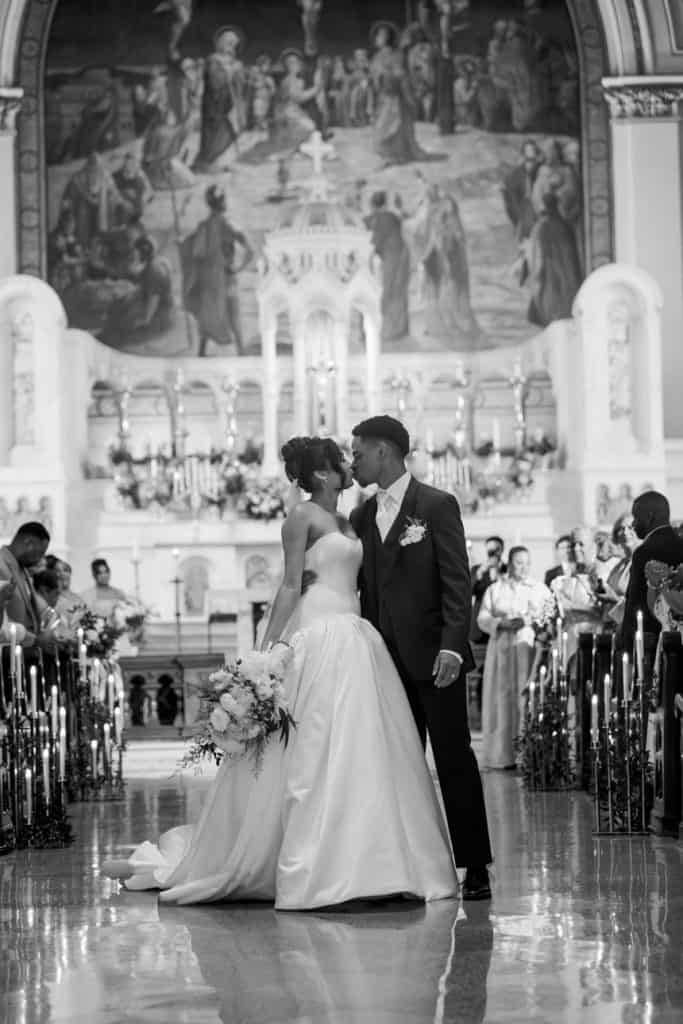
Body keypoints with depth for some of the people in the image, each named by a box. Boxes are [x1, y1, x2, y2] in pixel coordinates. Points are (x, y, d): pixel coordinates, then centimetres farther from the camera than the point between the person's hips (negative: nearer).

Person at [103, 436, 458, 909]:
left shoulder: (346, 522, 19)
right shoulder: (303, 517, -4)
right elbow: (291, 585, -8)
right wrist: (268, 647, -13)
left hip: (357, 639, 8)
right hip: (319, 636, -8)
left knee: (360, 753, 4)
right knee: (315, 753, -9)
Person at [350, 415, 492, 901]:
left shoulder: (437, 505, -4)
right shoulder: (362, 517, 13)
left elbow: (458, 583, -9)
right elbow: (362, 587, 15)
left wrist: (452, 647, -19)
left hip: (433, 656, -5)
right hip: (385, 659, 5)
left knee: (454, 760, -2)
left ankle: (475, 867, 3)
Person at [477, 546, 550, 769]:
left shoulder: (540, 589, 14)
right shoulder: (495, 589, 14)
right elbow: (482, 619, 6)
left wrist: (528, 621, -12)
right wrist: (501, 623, -12)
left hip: (529, 648, 0)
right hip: (501, 649, 0)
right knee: (503, 698, -5)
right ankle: (504, 754, -5)